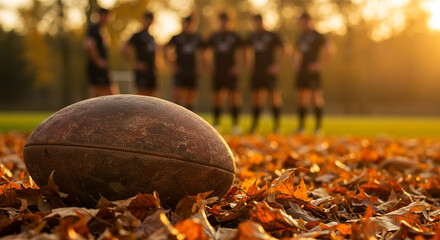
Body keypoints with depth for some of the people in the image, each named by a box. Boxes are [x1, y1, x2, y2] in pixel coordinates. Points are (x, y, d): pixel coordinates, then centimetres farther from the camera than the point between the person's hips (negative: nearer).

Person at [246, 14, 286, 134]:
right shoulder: (252, 37, 12)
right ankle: (254, 124, 13)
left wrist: (276, 65, -9)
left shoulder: (272, 36, -3)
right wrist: (250, 64, 14)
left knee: (274, 98, -6)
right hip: (256, 72, 5)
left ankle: (276, 125, 0)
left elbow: (283, 50, -3)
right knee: (256, 98, 7)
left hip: (269, 71, -5)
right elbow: (247, 51, 27)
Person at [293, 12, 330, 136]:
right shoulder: (301, 37, 17)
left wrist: (319, 64, -16)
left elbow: (327, 51, -14)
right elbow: (297, 52, 31)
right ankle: (301, 126, 11)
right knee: (301, 99, 6)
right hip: (302, 71, 7)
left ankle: (318, 127, -3)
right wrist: (295, 64, 17)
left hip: (312, 71, -7)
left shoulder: (318, 36, -6)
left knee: (316, 98, -6)